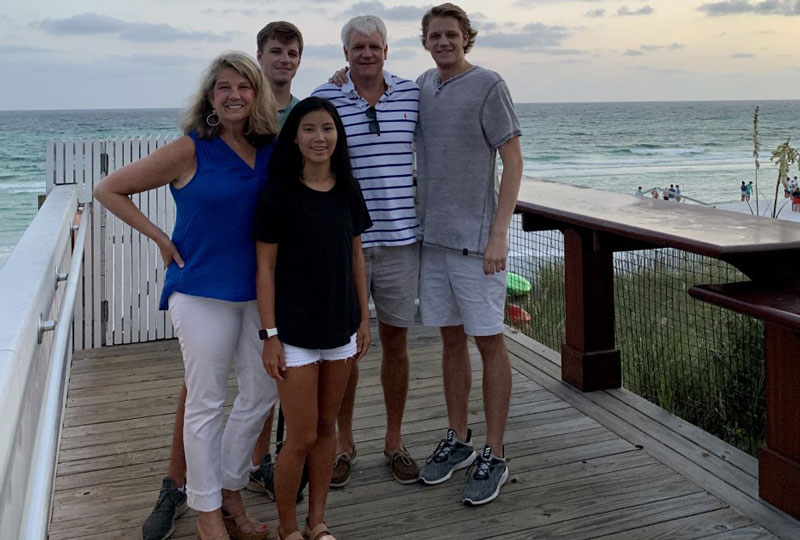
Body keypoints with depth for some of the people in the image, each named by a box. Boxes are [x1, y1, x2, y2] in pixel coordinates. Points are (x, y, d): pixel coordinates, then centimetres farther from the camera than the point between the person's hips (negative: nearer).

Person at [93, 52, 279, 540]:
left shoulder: (272, 150, 3)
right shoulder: (191, 151, -9)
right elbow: (109, 190, -3)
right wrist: (162, 239, -7)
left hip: (258, 289, 5)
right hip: (203, 291, -5)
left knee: (262, 394, 12)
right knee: (206, 403, 3)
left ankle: (231, 494, 32)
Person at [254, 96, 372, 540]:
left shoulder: (347, 190, 3)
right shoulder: (279, 194, -10)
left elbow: (356, 256, 10)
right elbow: (265, 267, -9)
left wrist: (364, 318, 9)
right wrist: (269, 335, -12)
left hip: (340, 326, 5)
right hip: (294, 331, -4)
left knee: (327, 427, 13)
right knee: (301, 437, -1)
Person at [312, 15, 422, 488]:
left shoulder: (413, 94, 5)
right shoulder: (325, 99, -1)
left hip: (400, 240, 2)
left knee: (396, 342, 10)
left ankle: (395, 440, 27)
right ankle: (343, 443, 25)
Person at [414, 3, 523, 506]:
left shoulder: (489, 86, -6)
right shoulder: (423, 85, 12)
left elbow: (513, 161, -9)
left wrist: (498, 234, -16)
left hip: (476, 238, -6)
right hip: (433, 236, 6)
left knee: (489, 342, 0)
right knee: (452, 338, 13)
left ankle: (494, 457, 11)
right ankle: (458, 441, 26)